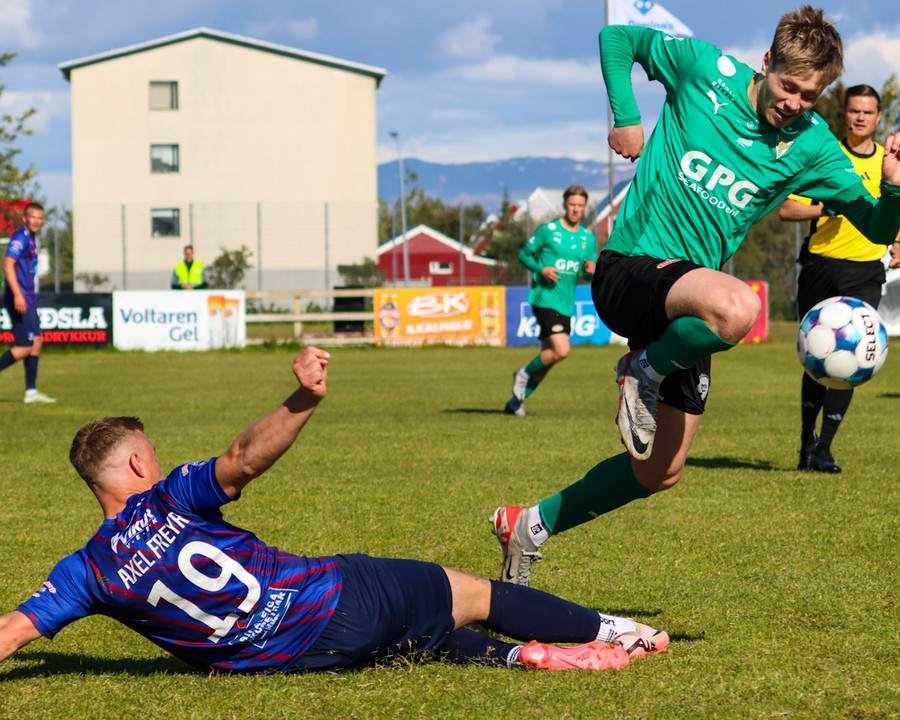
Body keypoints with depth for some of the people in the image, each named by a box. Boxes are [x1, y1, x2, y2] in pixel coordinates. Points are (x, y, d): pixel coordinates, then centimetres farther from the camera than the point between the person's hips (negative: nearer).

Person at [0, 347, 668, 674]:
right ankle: (610, 631, 23)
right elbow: (245, 459, -23)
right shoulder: (168, 500, -9)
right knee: (473, 594, 14)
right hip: (334, 596, -4)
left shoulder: (85, 572, -1)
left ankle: (517, 654, 11)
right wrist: (303, 402, -29)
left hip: (300, 656, 4)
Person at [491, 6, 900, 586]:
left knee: (661, 473, 8)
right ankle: (643, 374, -10)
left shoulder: (811, 147, 0)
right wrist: (626, 118, 0)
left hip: (686, 303, 5)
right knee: (738, 307, -39)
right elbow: (618, 38, 9)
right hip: (629, 270, -5)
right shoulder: (708, 69, -6)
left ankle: (531, 526, 27)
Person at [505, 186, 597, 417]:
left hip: (566, 305, 6)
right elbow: (524, 254, 2)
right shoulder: (548, 230, -3)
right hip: (545, 300, -6)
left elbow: (589, 276, 17)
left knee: (548, 358, 9)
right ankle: (524, 374, 5)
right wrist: (541, 270, -15)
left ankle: (516, 402, 22)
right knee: (561, 351, -21)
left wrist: (591, 270, -7)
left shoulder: (588, 239, 11)